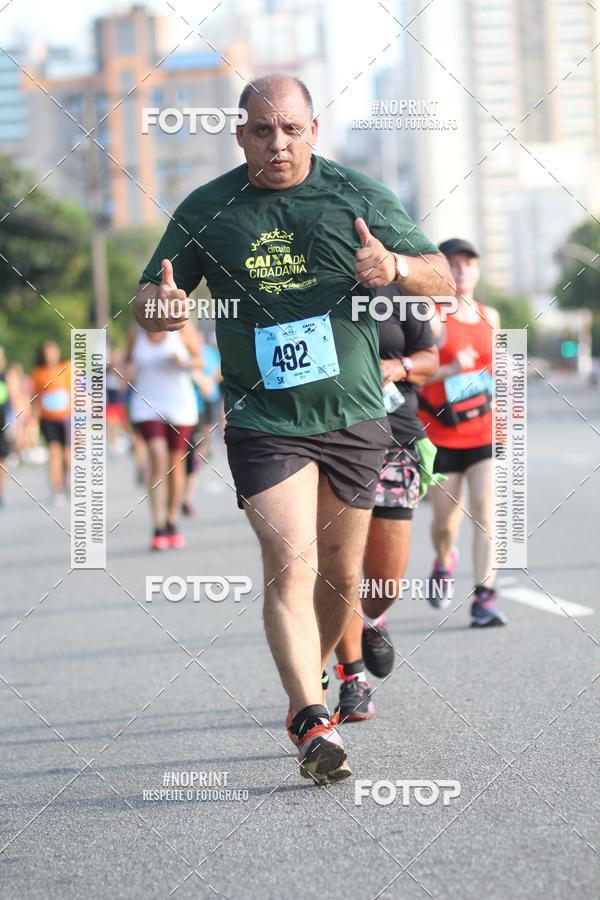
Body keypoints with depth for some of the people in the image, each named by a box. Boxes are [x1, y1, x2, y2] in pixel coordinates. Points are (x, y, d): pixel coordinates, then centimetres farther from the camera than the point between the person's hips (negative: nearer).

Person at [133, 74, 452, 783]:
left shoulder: (358, 198, 1)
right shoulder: (205, 210, 1)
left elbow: (442, 276, 6)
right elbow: (147, 298, 9)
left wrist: (395, 268, -17)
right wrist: (159, 306, -16)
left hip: (354, 414, 2)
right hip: (263, 422, -2)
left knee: (340, 574, 11)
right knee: (290, 564, -18)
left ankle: (308, 682, 36)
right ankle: (313, 725, -24)